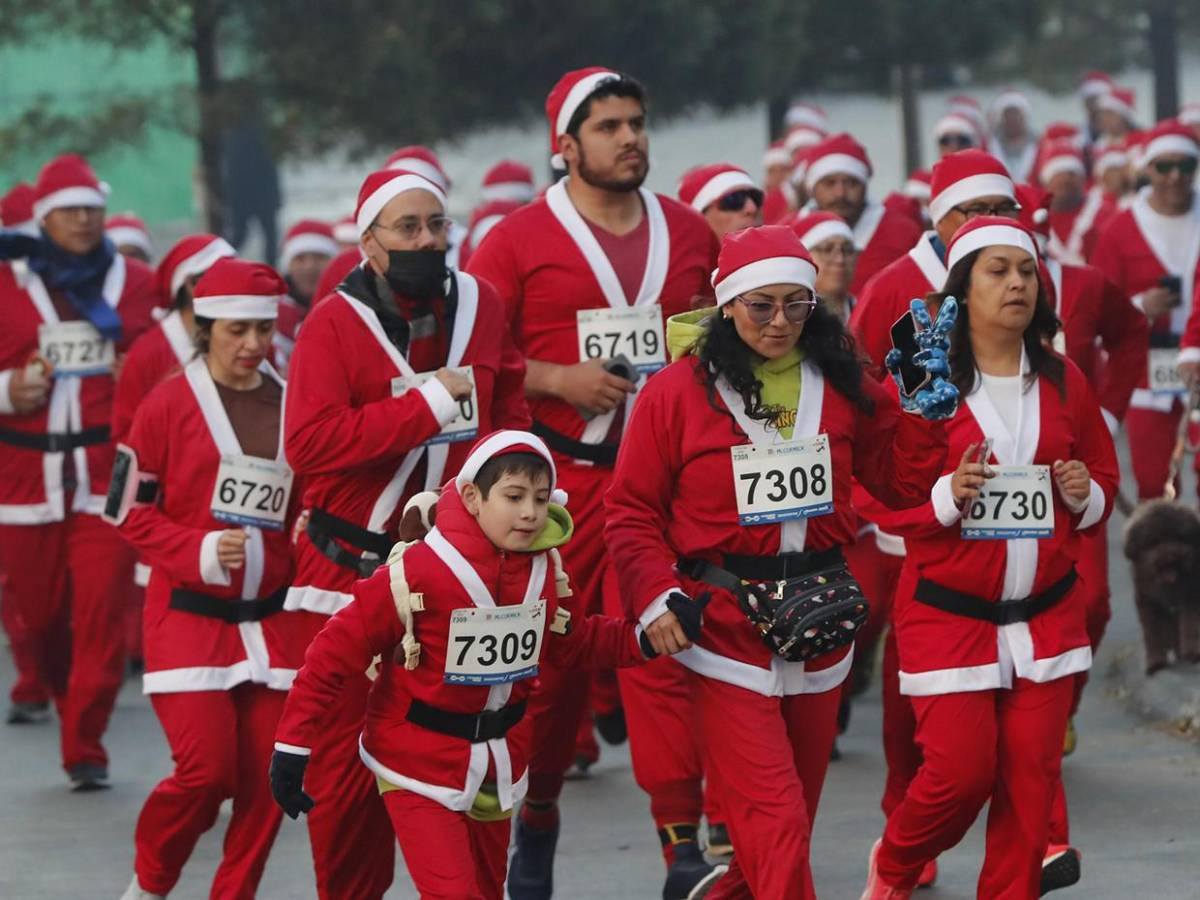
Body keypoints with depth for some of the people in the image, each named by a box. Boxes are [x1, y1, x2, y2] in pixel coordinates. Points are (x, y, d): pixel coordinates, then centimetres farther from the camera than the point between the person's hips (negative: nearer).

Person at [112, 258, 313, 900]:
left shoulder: (291, 405, 7)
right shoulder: (171, 402, -4)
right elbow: (127, 510, -2)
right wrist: (200, 552, -15)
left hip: (273, 618, 4)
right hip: (189, 613, -4)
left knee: (267, 776, -2)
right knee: (206, 768, -13)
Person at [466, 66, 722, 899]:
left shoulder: (691, 234, 9)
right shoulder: (519, 240, -2)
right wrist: (556, 379, -14)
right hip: (559, 478, -2)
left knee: (664, 650, -9)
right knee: (552, 661, 6)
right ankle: (536, 824, 25)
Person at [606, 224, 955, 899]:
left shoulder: (841, 384, 6)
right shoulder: (677, 392, -5)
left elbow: (904, 481, 10)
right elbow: (632, 511, -3)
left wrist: (927, 401, -1)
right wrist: (656, 597, -15)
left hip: (821, 623, 5)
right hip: (728, 627, -5)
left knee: (795, 811, 14)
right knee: (774, 818, -12)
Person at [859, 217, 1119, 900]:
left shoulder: (1064, 381, 5)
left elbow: (1105, 477, 16)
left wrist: (1087, 497, -6)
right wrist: (945, 497, -22)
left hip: (1047, 617, 4)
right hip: (948, 615, -4)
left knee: (1031, 774, -1)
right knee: (961, 770, -7)